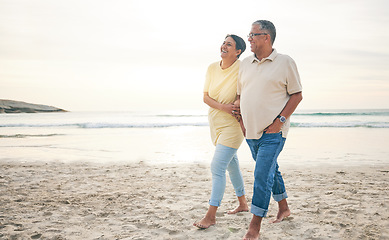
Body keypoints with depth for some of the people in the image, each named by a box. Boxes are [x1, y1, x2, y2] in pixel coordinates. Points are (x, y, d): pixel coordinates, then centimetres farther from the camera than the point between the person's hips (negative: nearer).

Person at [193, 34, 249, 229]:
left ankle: (211, 215, -5)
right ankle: (243, 204, 36)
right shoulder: (212, 68, 1)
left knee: (217, 167, -12)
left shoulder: (242, 69, -16)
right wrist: (223, 107, -17)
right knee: (231, 163, 18)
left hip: (232, 125, -7)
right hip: (216, 123, 7)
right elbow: (205, 97, -1)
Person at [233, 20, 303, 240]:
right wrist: (239, 115, 8)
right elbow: (240, 94, 19)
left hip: (273, 131, -6)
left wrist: (280, 120, -14)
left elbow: (297, 95, -5)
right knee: (271, 170, 19)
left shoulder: (285, 62, -5)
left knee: (263, 175, -10)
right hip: (251, 131, 6)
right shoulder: (246, 64, 10)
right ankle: (284, 208, 38)